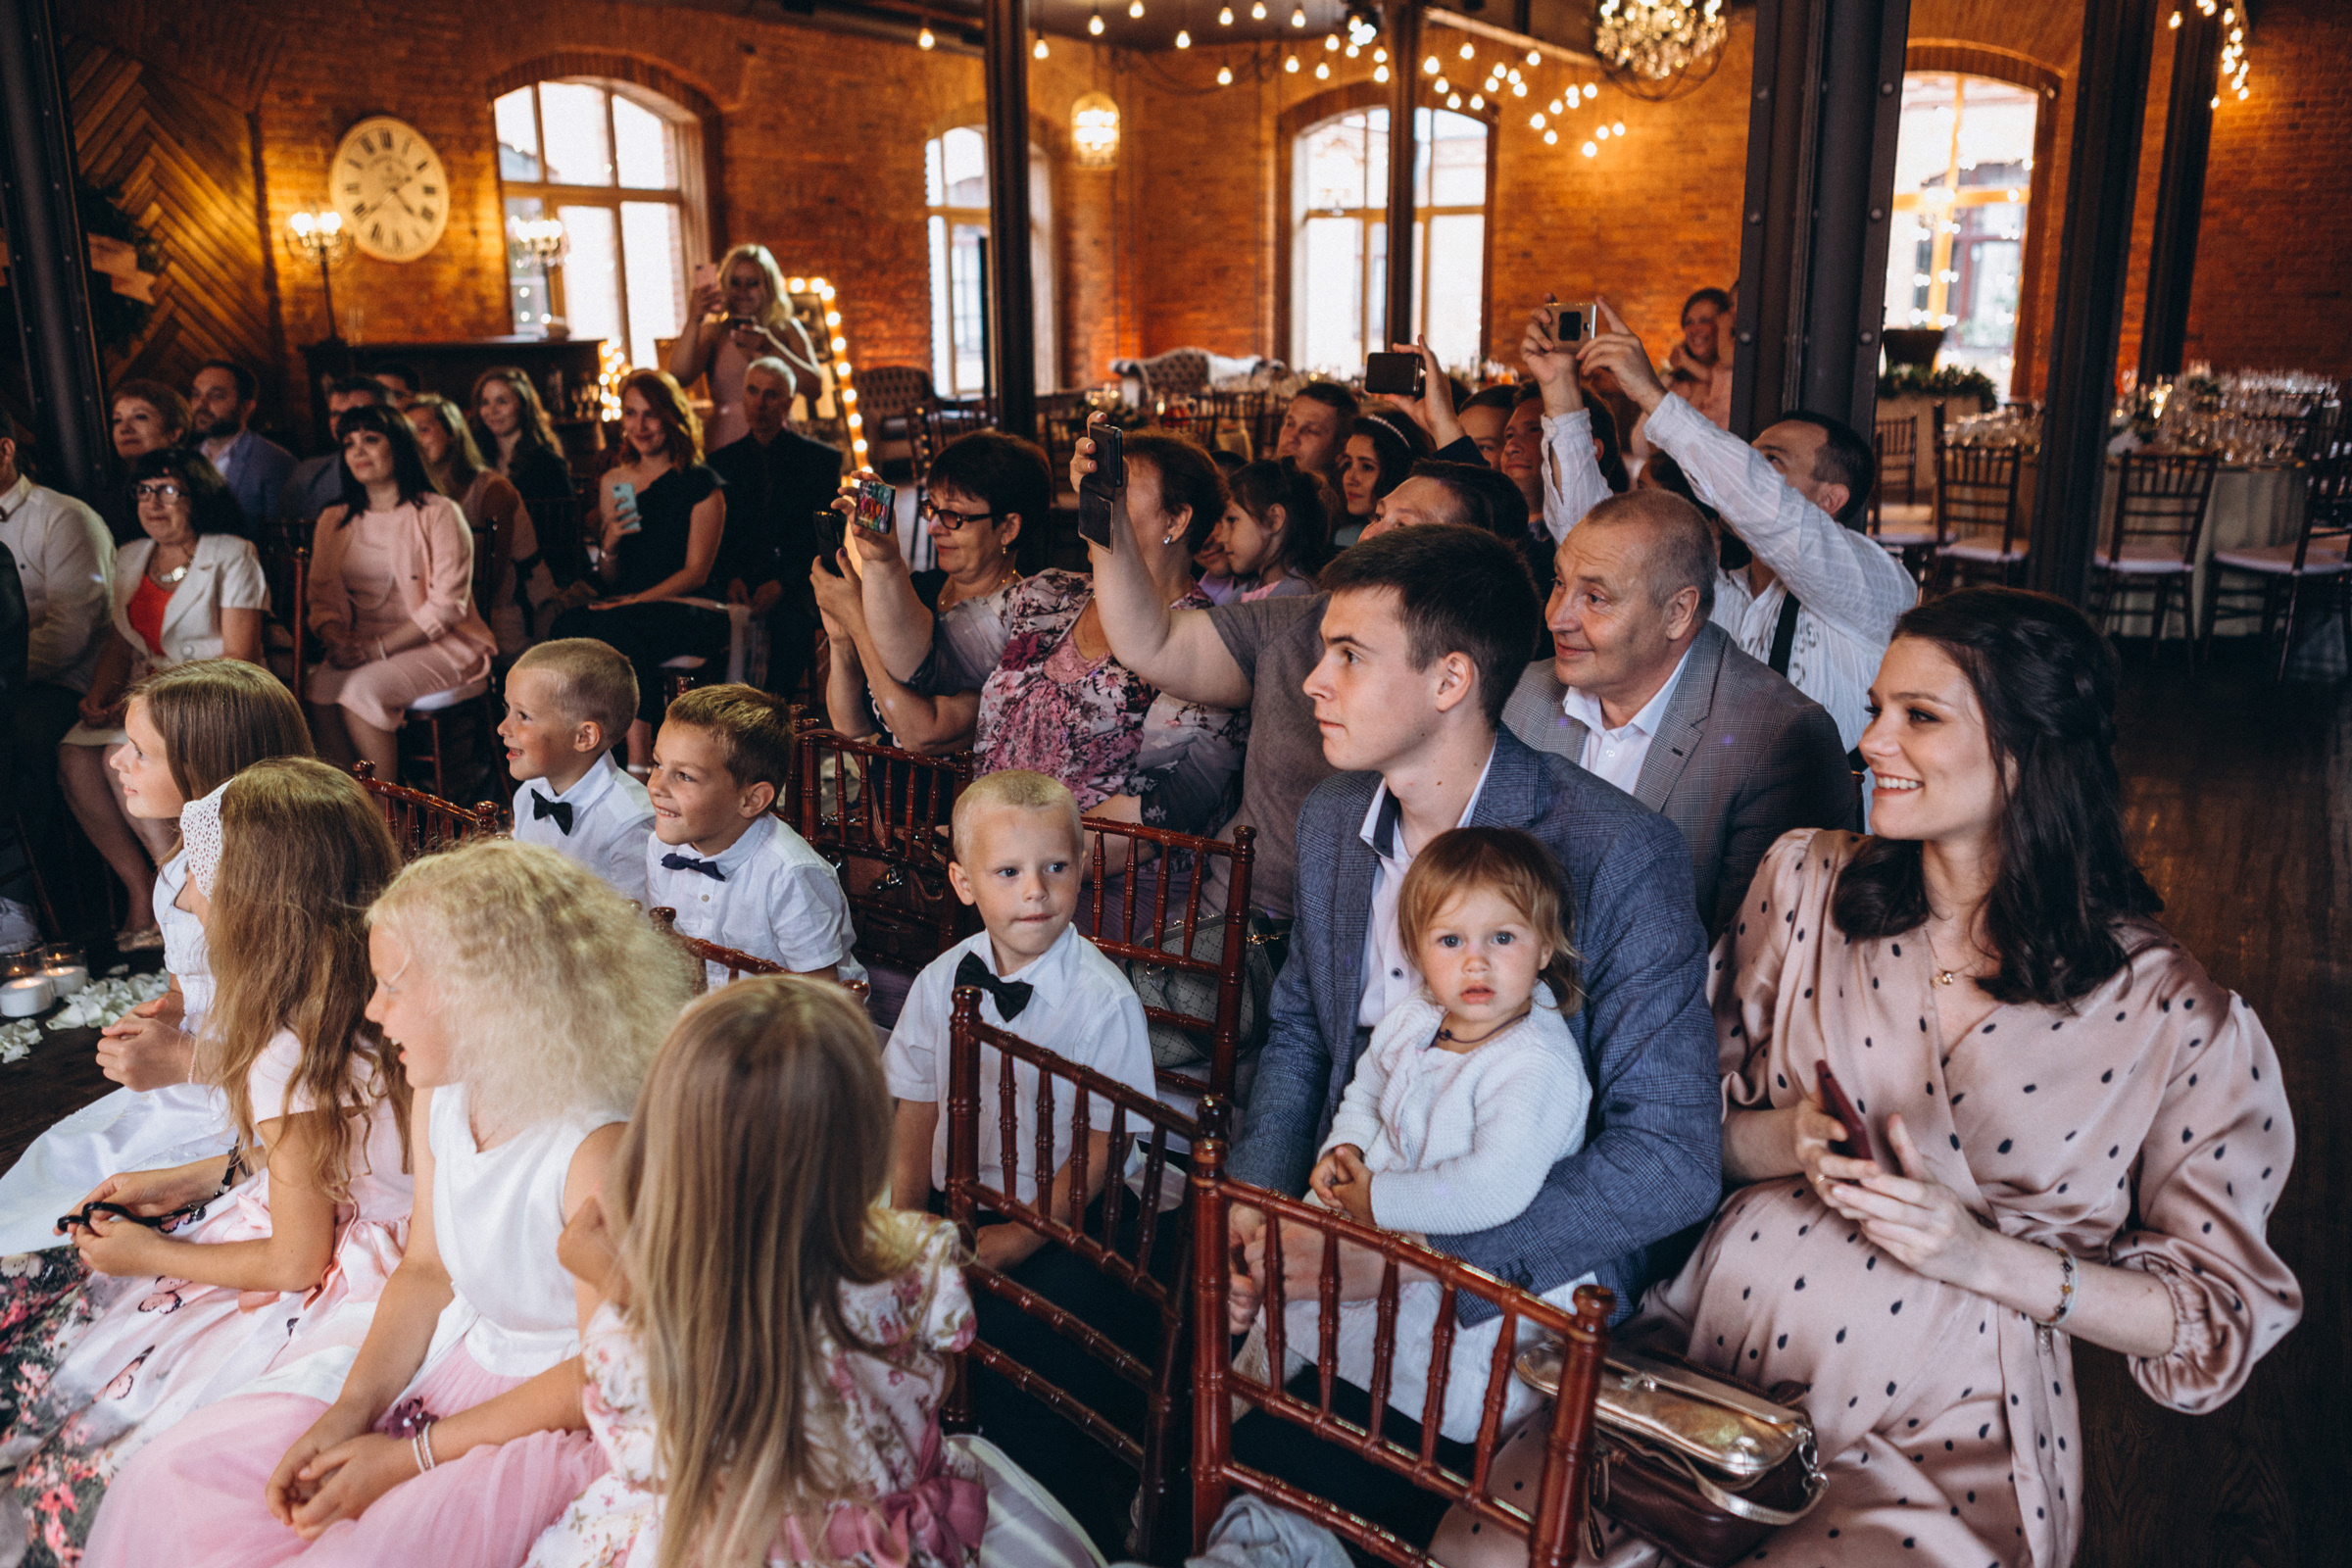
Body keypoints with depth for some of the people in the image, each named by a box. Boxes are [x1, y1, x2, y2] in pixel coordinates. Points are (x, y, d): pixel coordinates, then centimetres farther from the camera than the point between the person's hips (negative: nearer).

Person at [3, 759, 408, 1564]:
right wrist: (187, 1182, 8)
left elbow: (295, 1260, -20)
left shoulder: (291, 1059, -30)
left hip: (312, 1298, -9)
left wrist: (151, 1256, -5)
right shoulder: (341, 1007, -5)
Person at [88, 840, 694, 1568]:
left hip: (553, 1419, -7)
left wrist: (413, 1455, -16)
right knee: (170, 1478, 4)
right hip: (448, 1355, 8)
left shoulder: (600, 1149, -30)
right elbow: (427, 1268, 9)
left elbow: (606, 1371, -22)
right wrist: (351, 1410, -5)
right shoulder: (439, 1099, -3)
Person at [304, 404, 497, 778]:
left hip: (440, 647, -4)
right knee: (318, 687, -27)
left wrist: (377, 648, -18)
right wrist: (336, 641, -11)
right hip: (363, 648, 5)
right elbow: (324, 599, 12)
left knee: (361, 689, -31)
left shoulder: (439, 514, -2)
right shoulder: (333, 521, 16)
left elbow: (447, 604, -10)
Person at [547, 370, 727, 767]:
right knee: (568, 625, -28)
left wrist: (635, 601, -19)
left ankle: (638, 764, -34)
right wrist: (610, 545, -4)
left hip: (691, 612, -4)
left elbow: (697, 572, -7)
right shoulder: (614, 484, 17)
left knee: (615, 627, -35)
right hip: (627, 608, 5)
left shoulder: (700, 484, 1)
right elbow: (612, 580, 19)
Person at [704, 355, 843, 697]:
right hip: (739, 584, 2)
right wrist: (731, 578, -8)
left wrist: (784, 583, -13)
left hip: (795, 585, -2)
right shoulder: (721, 460, 17)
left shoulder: (820, 459, 9)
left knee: (793, 621, -36)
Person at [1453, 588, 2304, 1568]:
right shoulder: (1806, 882, 2)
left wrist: (1984, 1257, -14)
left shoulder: (2176, 1020, -7)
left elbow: (2221, 1312, 0)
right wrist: (1790, 1141, -12)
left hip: (1946, 1447, -2)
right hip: (1707, 1365, 3)